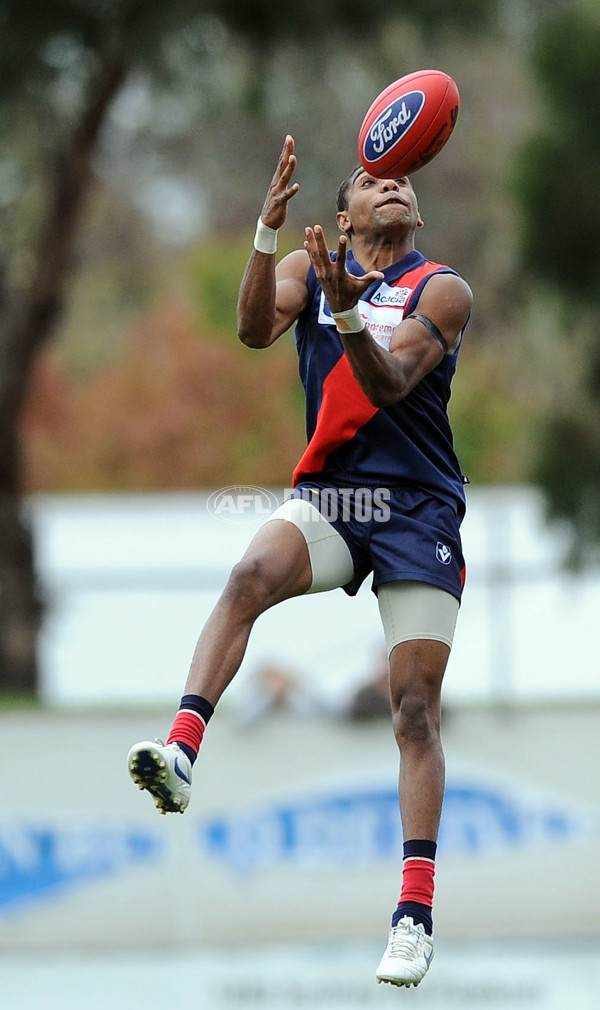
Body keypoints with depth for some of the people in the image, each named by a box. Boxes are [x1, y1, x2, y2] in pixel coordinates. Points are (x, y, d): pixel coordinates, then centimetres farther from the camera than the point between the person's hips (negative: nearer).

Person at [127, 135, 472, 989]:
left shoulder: (443, 291, 0)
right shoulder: (309, 269, 9)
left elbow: (389, 384, -15)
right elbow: (255, 331, -12)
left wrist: (348, 315, -34)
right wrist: (268, 228, -26)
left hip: (418, 509, -1)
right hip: (328, 494, 1)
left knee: (415, 709, -6)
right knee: (254, 572, -33)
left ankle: (416, 913, -4)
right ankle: (181, 751, -46)